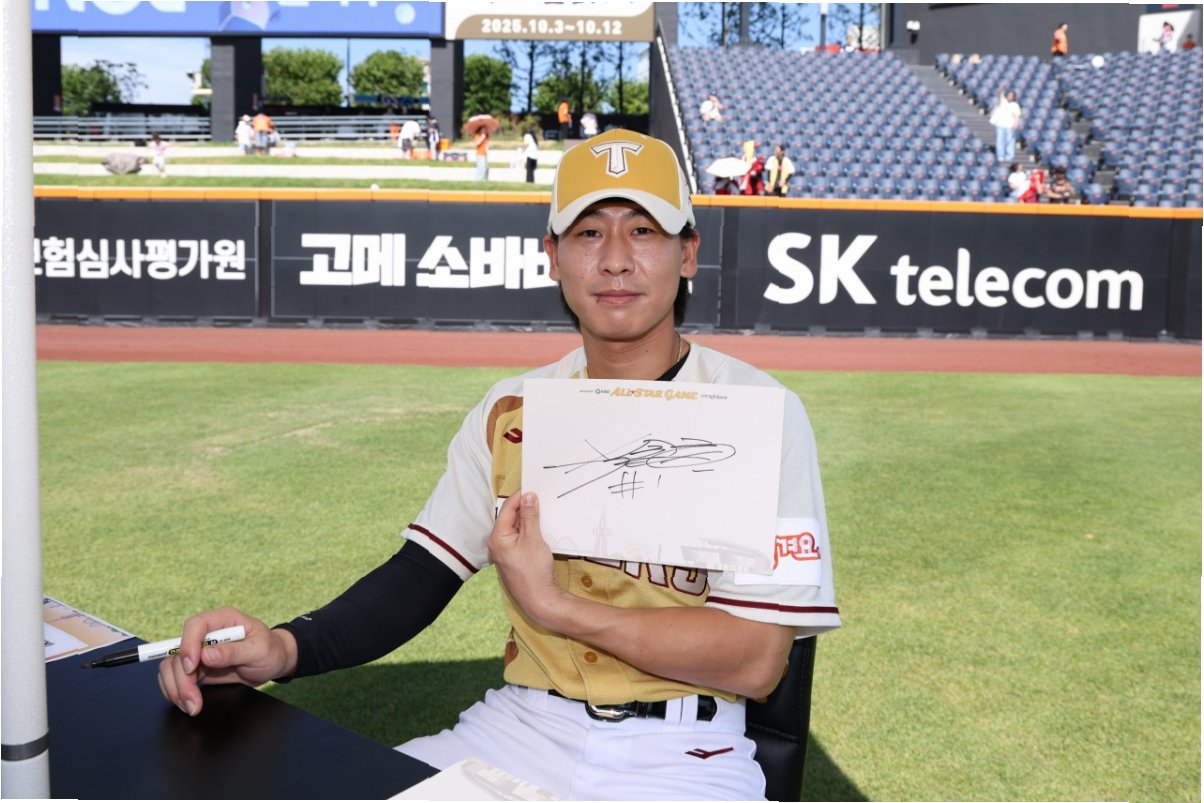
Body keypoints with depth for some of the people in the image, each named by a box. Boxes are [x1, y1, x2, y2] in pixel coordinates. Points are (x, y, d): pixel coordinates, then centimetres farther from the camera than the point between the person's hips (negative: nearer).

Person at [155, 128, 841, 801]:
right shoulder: (511, 411, 7)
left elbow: (756, 659, -12)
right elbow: (421, 573, 4)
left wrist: (552, 605, -16)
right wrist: (285, 647, -15)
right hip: (520, 728, 4)